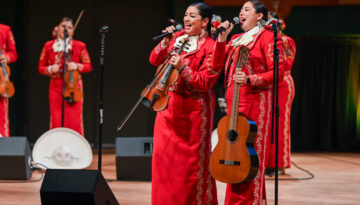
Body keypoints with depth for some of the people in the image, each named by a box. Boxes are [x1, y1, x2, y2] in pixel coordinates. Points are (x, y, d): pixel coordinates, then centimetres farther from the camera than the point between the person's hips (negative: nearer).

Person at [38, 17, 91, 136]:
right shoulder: (49, 46, 8)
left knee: (75, 120, -5)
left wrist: (76, 66, -11)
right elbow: (41, 68, 12)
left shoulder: (79, 46, 5)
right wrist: (50, 69, -9)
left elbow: (88, 66, 8)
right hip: (56, 87, 1)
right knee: (56, 120, -3)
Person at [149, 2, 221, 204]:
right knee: (163, 154, 6)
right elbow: (155, 60, 8)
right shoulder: (179, 37, 10)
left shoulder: (211, 48, -9)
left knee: (192, 158, -2)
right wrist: (165, 43, -8)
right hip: (169, 104, 6)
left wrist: (182, 68, -26)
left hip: (193, 109, -6)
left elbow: (204, 83, -15)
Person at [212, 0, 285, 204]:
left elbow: (278, 72, -11)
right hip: (234, 101, 8)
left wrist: (250, 80, -23)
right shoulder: (236, 39, 21)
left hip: (256, 101, -8)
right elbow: (218, 64, 13)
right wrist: (222, 38, 4)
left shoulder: (267, 37, -3)